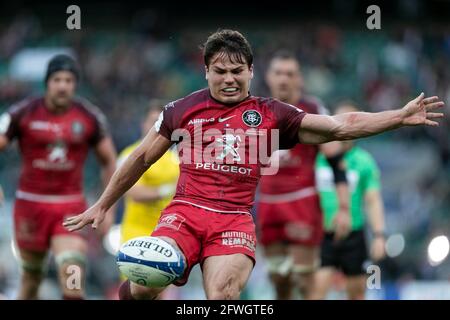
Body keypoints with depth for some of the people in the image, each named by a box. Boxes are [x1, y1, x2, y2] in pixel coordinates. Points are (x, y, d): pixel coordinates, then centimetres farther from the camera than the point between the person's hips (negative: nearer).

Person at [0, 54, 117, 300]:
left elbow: (109, 162, 10)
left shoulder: (90, 117, 0)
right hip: (31, 203, 0)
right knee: (31, 275, 9)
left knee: (72, 274, -18)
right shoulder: (23, 113, -4)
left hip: (71, 207, 0)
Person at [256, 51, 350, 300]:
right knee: (278, 279, 6)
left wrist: (343, 208, -16)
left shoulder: (313, 111, -4)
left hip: (302, 204, -5)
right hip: (268, 204, 5)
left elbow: (337, 162, -8)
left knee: (305, 281, -7)